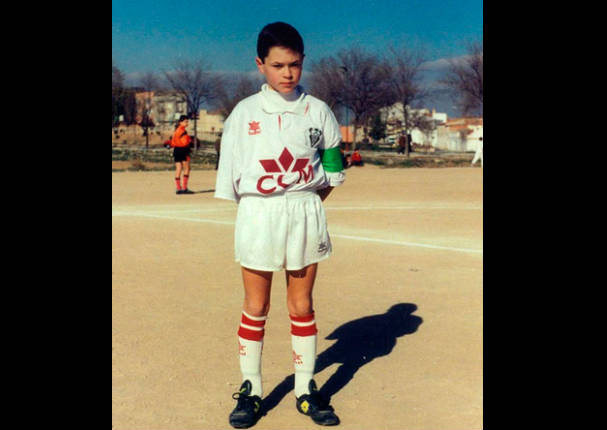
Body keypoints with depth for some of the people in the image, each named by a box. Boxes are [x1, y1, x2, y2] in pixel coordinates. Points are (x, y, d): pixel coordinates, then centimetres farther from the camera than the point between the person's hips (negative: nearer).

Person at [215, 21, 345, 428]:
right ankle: (251, 390, 17)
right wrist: (263, 208, -2)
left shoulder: (317, 111, 3)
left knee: (302, 305, 8)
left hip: (305, 214, 1)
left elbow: (333, 169, 8)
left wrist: (307, 205, -1)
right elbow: (231, 170, 2)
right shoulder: (245, 112, 1)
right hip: (257, 213, -1)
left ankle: (307, 389, 18)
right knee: (256, 307, 5)